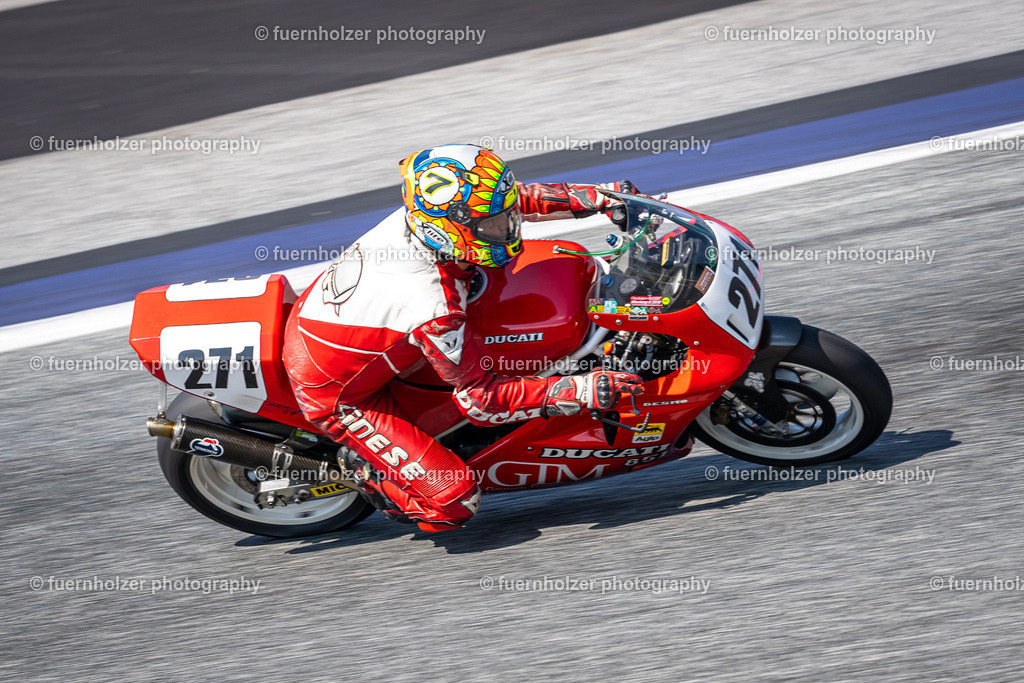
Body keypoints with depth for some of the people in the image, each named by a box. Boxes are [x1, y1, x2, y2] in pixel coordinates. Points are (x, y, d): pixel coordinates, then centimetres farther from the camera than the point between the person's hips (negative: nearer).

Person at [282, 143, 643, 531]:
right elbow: (480, 401, -26)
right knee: (454, 501, -15)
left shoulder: (418, 215, -17)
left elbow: (516, 200, 1)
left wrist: (600, 196, -5)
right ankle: (366, 468, 12)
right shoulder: (434, 308, -37)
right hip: (336, 394, -8)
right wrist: (584, 391, -32)